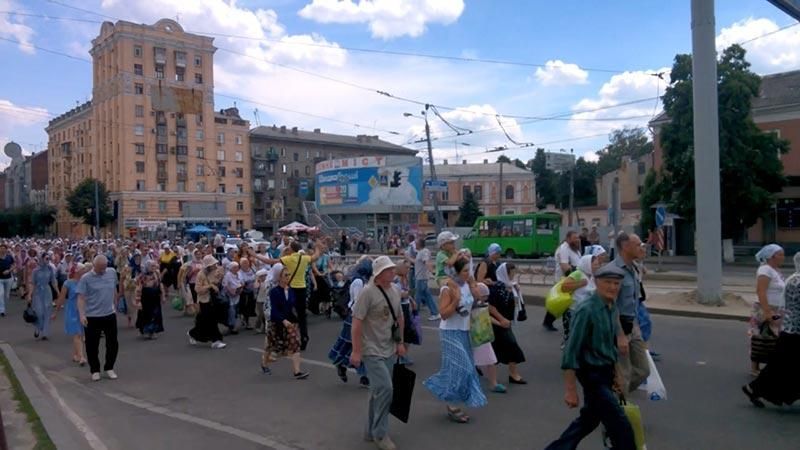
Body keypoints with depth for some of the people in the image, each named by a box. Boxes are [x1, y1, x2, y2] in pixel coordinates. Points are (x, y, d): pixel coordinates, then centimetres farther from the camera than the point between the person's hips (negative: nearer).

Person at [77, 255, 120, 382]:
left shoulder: (112, 273, 1)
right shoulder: (86, 278, -11)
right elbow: (81, 298, -15)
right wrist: (82, 314, -26)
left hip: (110, 315, 4)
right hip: (92, 317, -3)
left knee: (113, 343, 9)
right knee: (92, 345, 6)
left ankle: (109, 368, 26)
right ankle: (95, 370, 22)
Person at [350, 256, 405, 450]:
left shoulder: (395, 291, 6)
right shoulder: (368, 292, -18)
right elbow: (357, 321, -18)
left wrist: (400, 342, 15)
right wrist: (356, 351, -20)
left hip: (388, 350, 8)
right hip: (372, 351, -8)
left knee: (379, 390, 15)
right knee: (385, 388, -13)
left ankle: (372, 431, 29)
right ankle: (380, 434, 5)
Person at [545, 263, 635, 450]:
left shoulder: (612, 308, 4)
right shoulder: (587, 310, -22)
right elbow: (571, 351, -21)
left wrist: (616, 373, 19)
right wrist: (571, 390, -20)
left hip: (605, 374, 9)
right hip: (592, 376, -9)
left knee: (589, 420, 20)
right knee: (621, 426, -4)